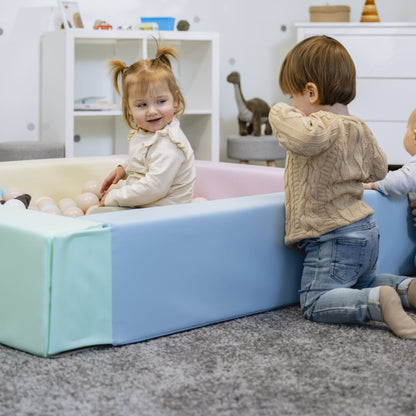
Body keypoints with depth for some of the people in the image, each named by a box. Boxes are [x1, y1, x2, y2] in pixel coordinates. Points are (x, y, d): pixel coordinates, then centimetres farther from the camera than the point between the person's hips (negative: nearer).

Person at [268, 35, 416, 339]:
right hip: (367, 232, 10)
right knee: (362, 284, 31)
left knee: (315, 303, -9)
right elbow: (379, 169, 20)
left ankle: (379, 301, -26)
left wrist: (281, 112, -25)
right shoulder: (358, 128, 9)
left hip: (335, 238, -10)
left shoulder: (324, 125, -20)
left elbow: (305, 136, -45)